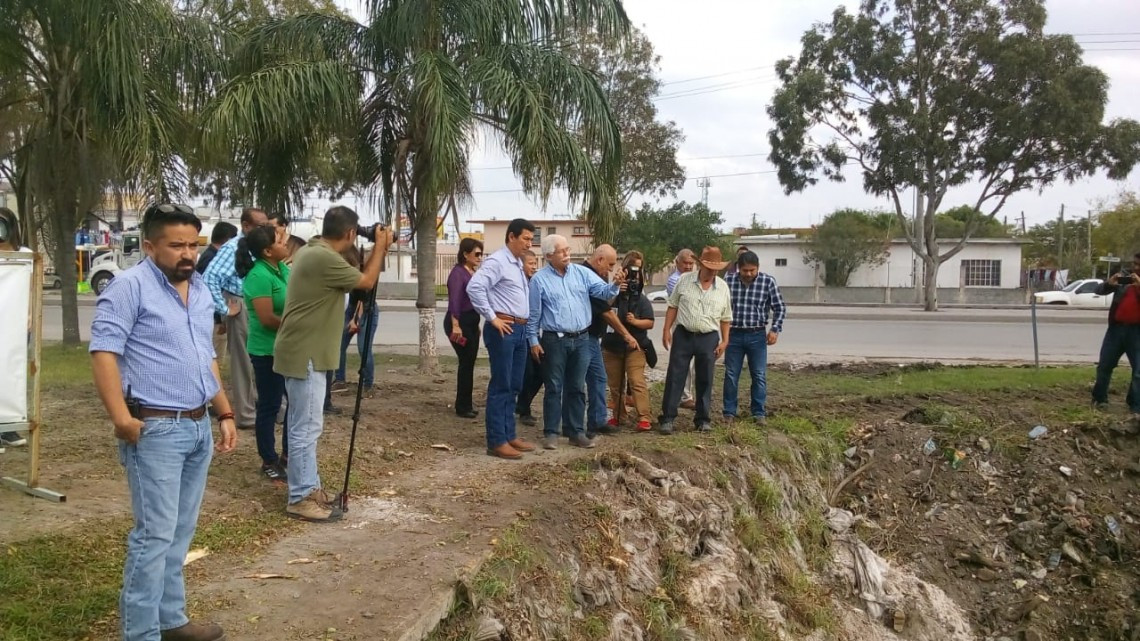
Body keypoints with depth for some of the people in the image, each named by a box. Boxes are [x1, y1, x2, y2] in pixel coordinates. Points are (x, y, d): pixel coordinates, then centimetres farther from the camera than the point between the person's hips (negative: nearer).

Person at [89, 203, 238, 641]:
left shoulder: (200, 290, 13)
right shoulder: (130, 286, -11)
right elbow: (103, 352, -18)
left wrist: (225, 413, 17)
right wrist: (121, 417, -26)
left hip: (199, 426, 8)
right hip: (155, 429, -8)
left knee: (181, 531, 15)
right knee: (155, 533, -4)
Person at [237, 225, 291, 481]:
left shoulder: (283, 268, 6)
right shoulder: (259, 276, -20)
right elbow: (268, 319, -23)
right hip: (268, 351, -9)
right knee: (269, 406, 4)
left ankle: (288, 454, 29)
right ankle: (269, 461, 18)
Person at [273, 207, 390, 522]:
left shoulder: (312, 251, 11)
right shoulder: (324, 259, -21)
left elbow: (355, 276, 19)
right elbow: (367, 281, -9)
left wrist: (377, 250, 13)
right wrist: (380, 246, 2)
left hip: (303, 352, 11)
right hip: (305, 356, -11)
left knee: (304, 426, 16)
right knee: (306, 428, -4)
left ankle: (309, 488, 25)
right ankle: (301, 499, 3)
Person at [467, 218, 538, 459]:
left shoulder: (518, 264, 17)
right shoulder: (497, 261, -11)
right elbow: (474, 287, -22)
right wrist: (492, 318, -19)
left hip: (520, 330, 9)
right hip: (503, 329, -9)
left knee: (514, 387, 14)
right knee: (500, 387, -5)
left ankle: (509, 435, 23)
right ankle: (496, 442, 1)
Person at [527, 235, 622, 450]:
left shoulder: (582, 272, 5)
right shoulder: (539, 279, -4)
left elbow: (603, 291, -3)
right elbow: (533, 314, -1)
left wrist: (616, 285, -24)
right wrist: (533, 341, -3)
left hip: (581, 339, 3)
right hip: (555, 340, -3)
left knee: (577, 388, 11)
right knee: (554, 388, 4)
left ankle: (576, 432, 20)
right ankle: (551, 432, 12)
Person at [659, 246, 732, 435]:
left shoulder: (723, 287, 3)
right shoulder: (684, 280, -1)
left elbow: (725, 318, 9)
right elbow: (673, 307, 3)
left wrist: (724, 341, 4)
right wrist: (667, 331, -2)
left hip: (708, 338, 1)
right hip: (683, 335, -1)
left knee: (705, 380, 8)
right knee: (674, 377, 0)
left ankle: (702, 419, 19)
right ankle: (668, 417, 7)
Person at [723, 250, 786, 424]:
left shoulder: (768, 281, -7)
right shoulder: (728, 280, -6)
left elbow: (780, 308, 1)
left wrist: (775, 329, -7)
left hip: (757, 335, 0)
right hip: (734, 334, 1)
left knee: (759, 376, 6)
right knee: (731, 375, 7)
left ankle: (759, 412, 17)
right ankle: (729, 412, 17)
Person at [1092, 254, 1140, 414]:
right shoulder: (1123, 276, 7)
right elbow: (1100, 291, 4)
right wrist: (1109, 283, -16)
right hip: (1117, 327, 2)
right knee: (1104, 365, 6)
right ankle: (1099, 399, 19)